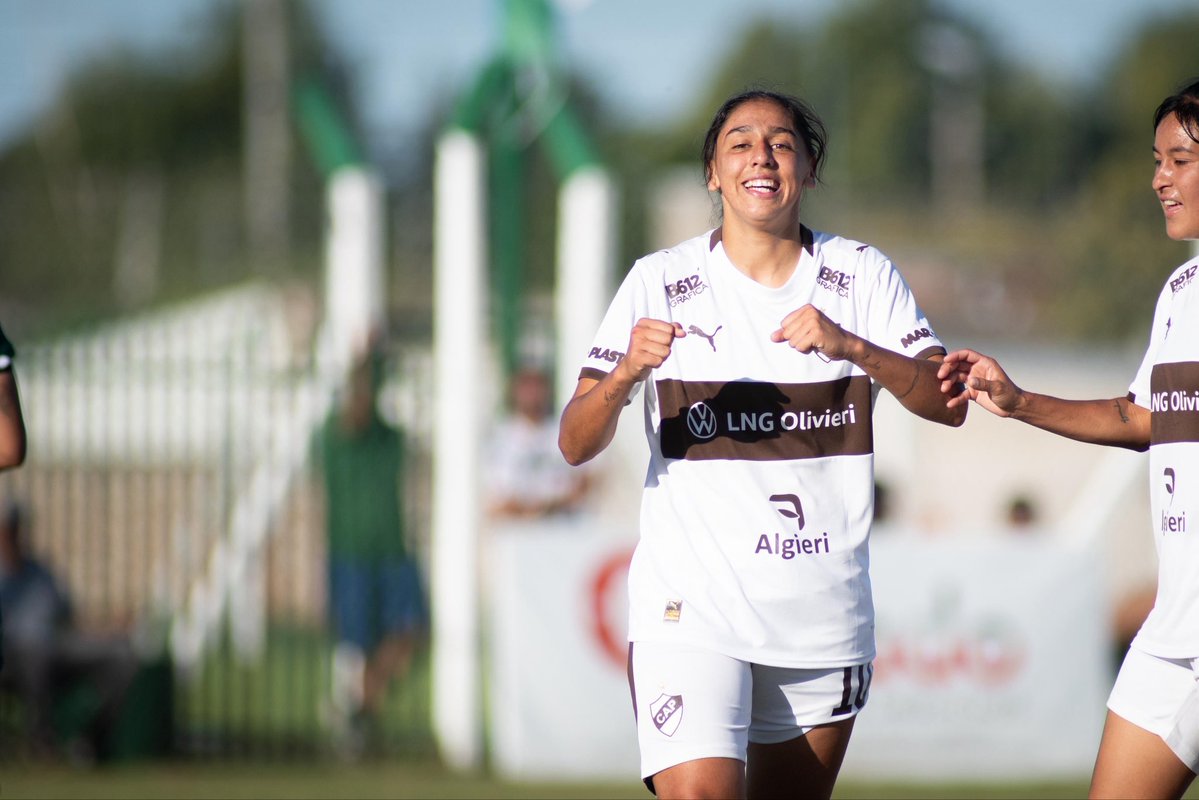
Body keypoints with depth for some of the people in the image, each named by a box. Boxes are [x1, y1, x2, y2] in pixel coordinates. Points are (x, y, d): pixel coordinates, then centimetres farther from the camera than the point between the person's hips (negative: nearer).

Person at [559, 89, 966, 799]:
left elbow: (946, 405, -6)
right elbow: (576, 445, -4)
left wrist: (851, 347, -23)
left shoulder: (863, 276, 4)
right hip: (691, 608, -3)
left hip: (825, 619, 3)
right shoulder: (660, 282, 0)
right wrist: (623, 375, -26)